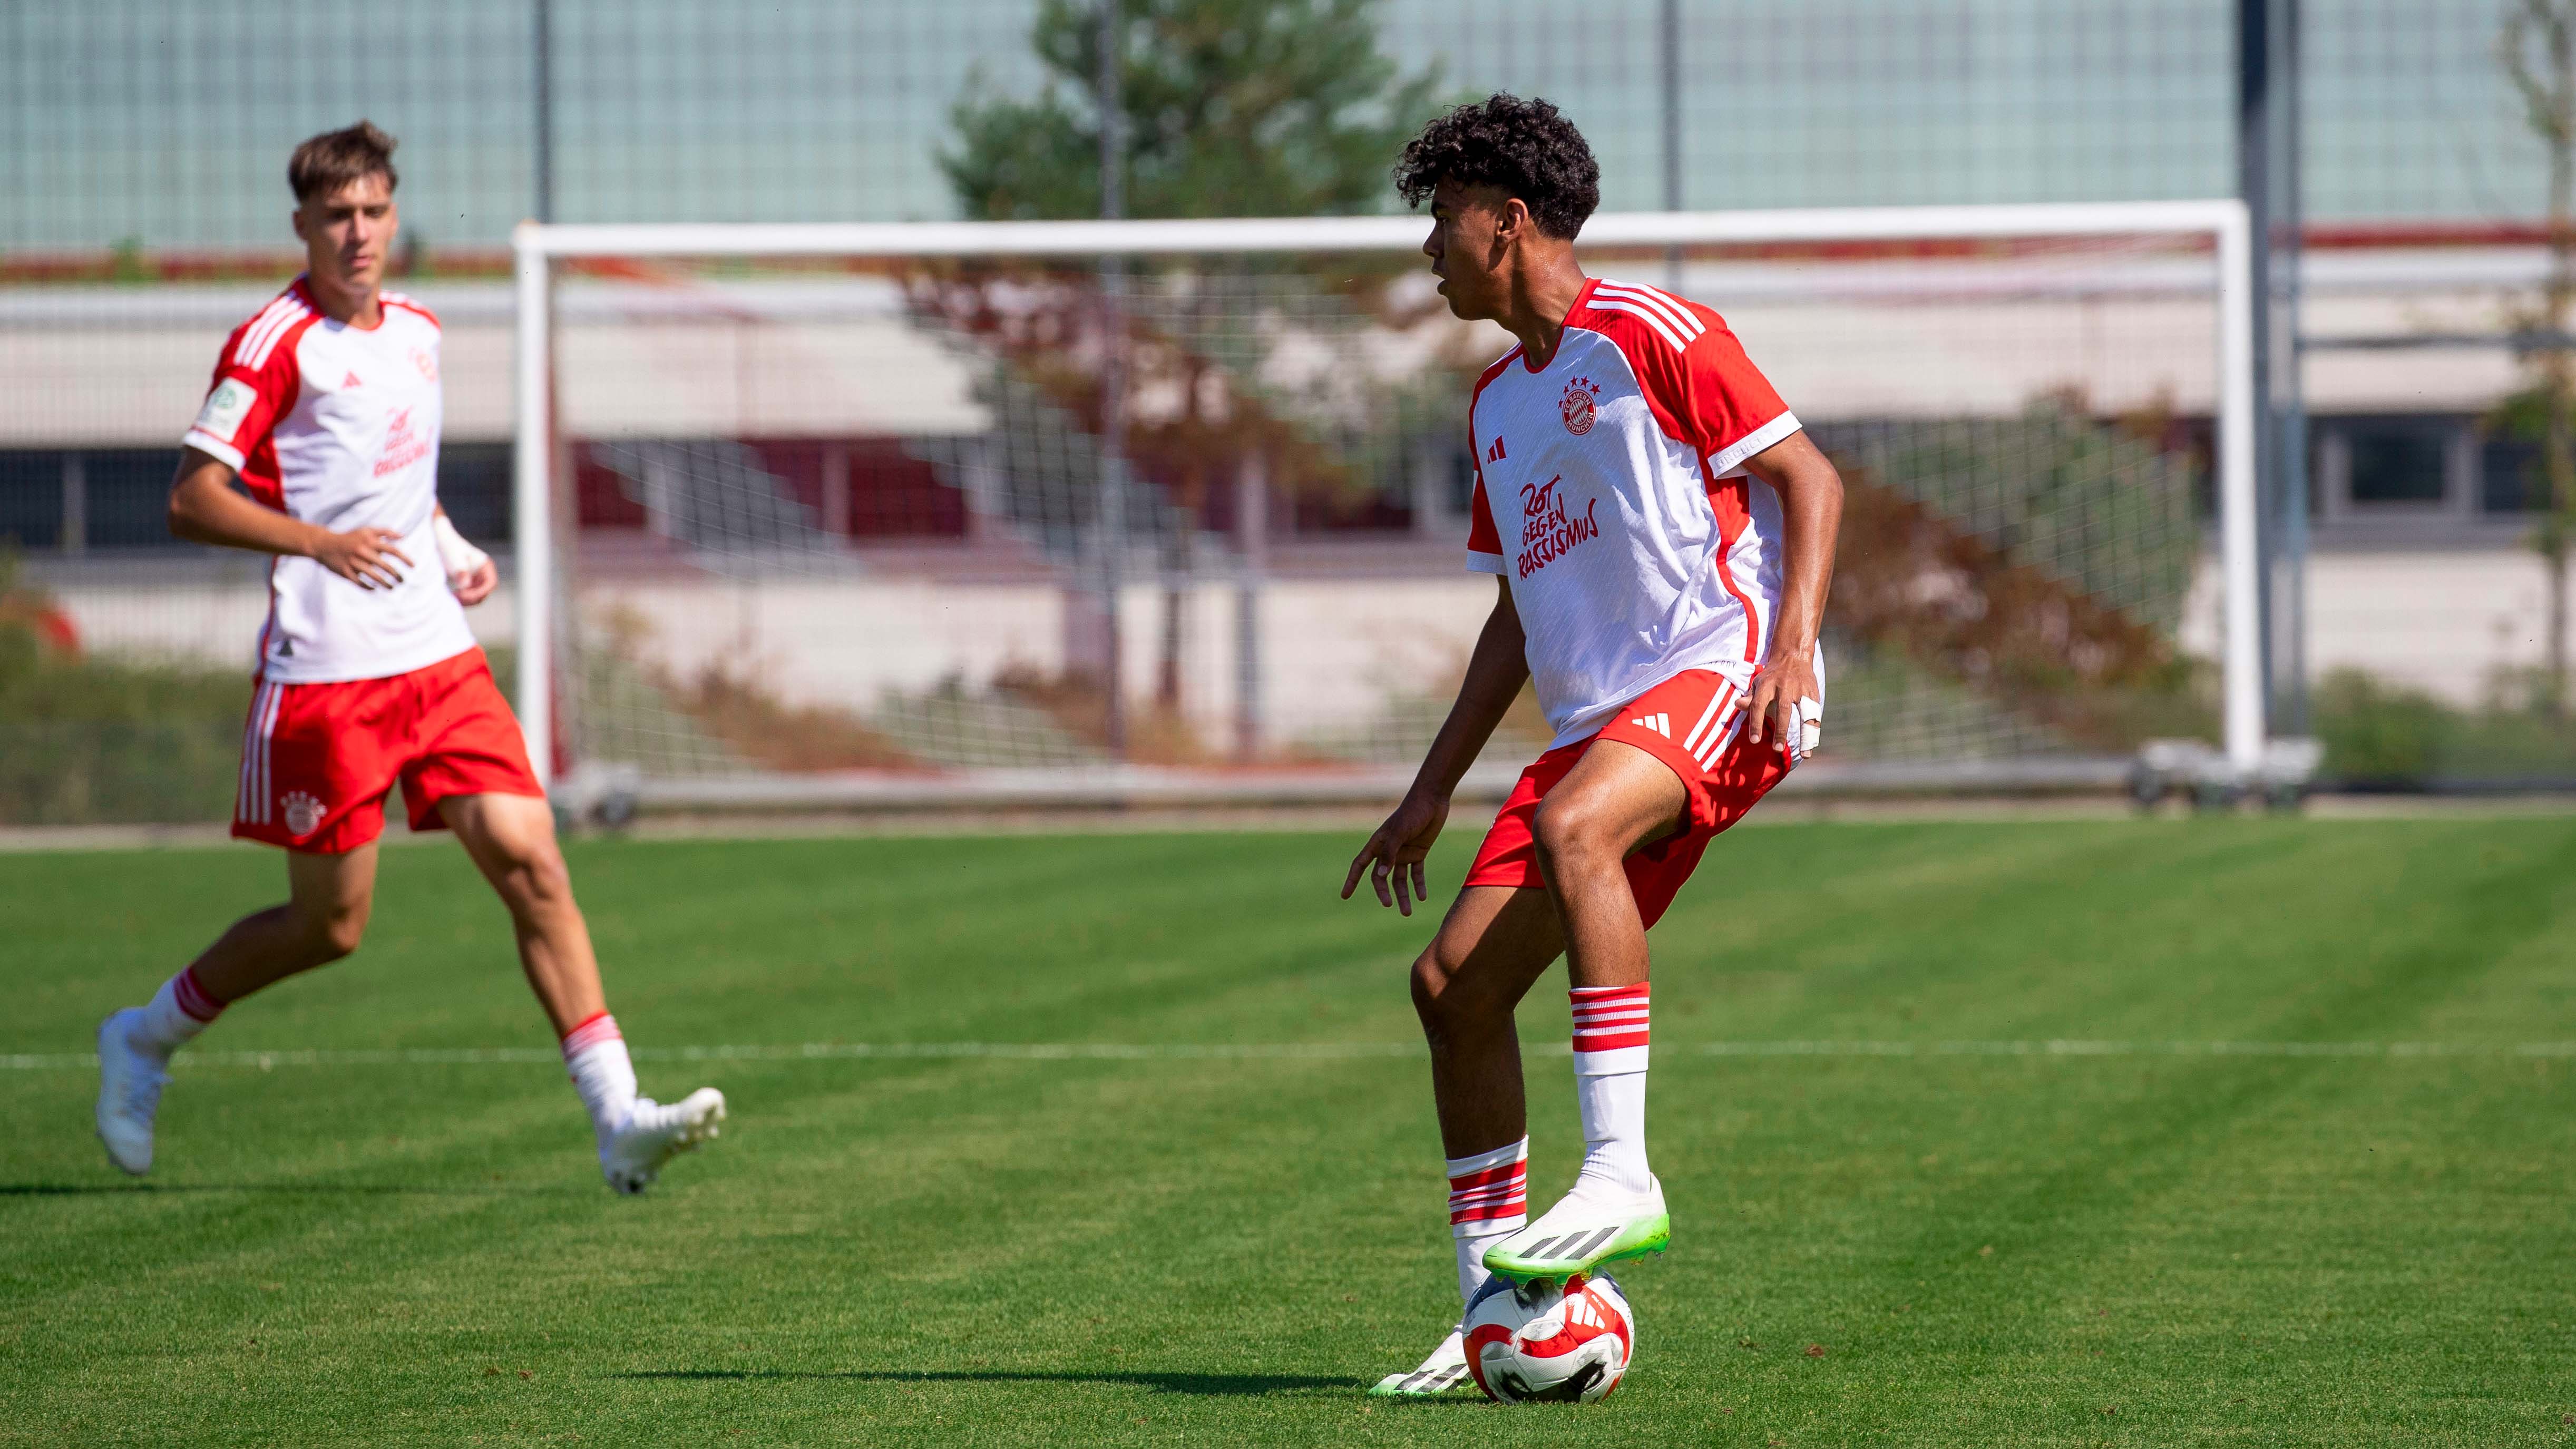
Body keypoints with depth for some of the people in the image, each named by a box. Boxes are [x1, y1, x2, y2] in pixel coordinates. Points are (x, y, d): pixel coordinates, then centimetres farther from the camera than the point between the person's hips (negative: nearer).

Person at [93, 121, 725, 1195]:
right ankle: (143, 1041, 27)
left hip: (439, 658, 6)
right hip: (324, 673, -6)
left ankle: (617, 1118, -12)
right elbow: (192, 502, -12)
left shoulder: (417, 332, 13)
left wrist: (453, 549, 11)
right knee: (330, 924, 3)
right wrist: (322, 543, -21)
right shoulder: (275, 344, -9)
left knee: (532, 864, -8)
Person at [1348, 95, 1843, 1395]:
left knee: (1571, 827, -38)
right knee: (1454, 982, -2)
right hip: (1598, 714, 9)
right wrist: (1431, 792, 25)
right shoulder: (1496, 403, 21)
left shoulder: (1648, 334, -4)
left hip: (1718, 669, -9)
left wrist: (1792, 646, -20)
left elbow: (1809, 480, -6)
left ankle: (1620, 1179, -38)